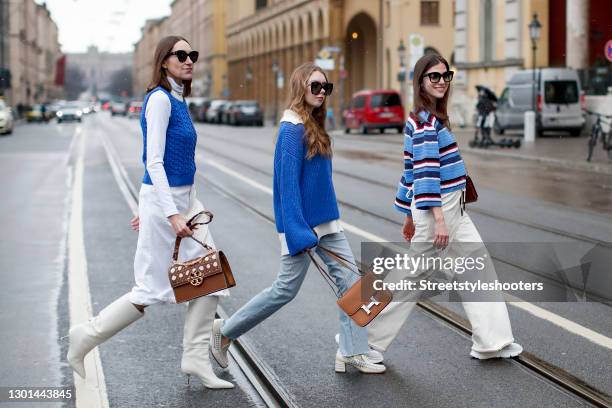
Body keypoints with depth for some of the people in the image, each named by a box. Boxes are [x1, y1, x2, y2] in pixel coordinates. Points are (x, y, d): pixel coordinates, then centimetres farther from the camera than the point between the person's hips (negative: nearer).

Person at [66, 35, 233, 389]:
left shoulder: (179, 101, 12)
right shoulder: (160, 98, -15)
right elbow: (154, 163, -20)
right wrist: (171, 214, -24)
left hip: (186, 199, 9)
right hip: (164, 200, -9)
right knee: (152, 290, -2)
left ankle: (196, 359, 12)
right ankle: (85, 338, 13)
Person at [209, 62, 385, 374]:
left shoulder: (313, 126, 10)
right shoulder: (292, 130, -18)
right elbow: (288, 183, -21)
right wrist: (299, 233, -24)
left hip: (326, 222, 9)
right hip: (301, 223, -9)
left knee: (350, 280, 3)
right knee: (285, 289, 2)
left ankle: (352, 353, 9)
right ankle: (225, 331, 18)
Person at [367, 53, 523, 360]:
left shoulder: (420, 118, 12)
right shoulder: (426, 120, -16)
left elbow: (411, 169, 16)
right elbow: (426, 169, -22)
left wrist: (409, 215, 19)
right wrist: (438, 218, -26)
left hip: (452, 210, 10)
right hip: (437, 210, -10)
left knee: (478, 267, 9)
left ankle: (491, 342, 14)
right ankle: (364, 337, 11)